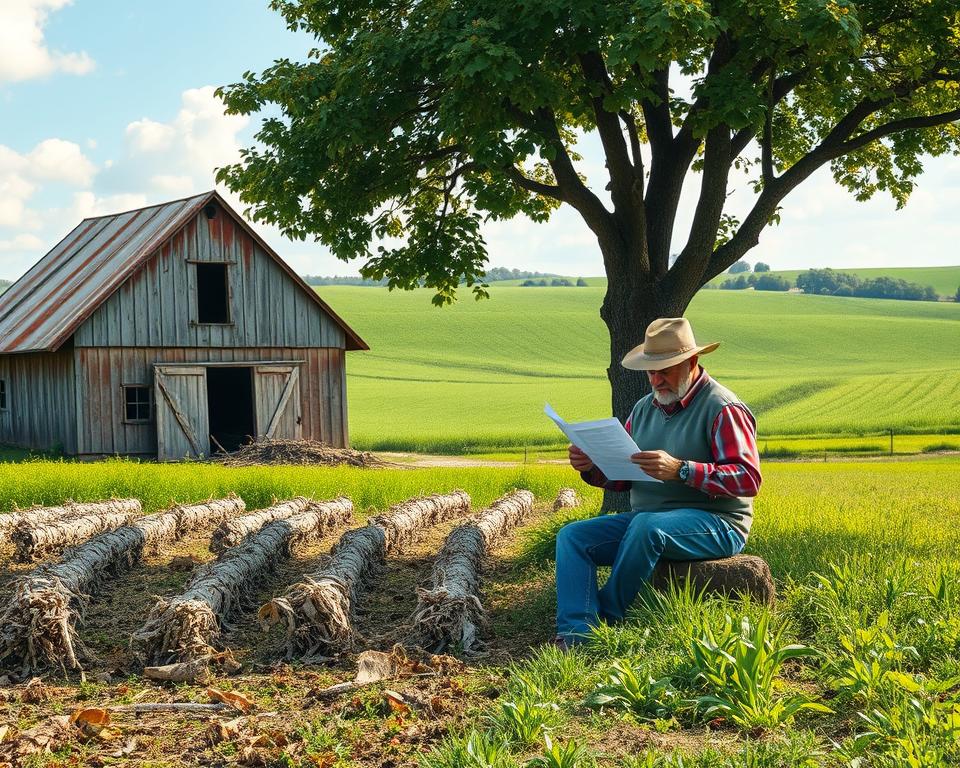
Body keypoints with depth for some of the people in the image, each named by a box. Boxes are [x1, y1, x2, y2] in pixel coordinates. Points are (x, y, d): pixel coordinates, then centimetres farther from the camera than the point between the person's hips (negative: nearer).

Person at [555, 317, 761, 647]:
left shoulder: (723, 408, -9)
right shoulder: (644, 409, 15)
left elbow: (748, 478, -20)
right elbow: (621, 476, 18)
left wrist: (680, 470, -31)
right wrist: (591, 468, -6)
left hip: (715, 524, -7)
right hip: (644, 519, 8)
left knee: (647, 525, -37)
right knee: (572, 536, -10)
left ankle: (607, 618, -19)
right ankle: (576, 633, -27)